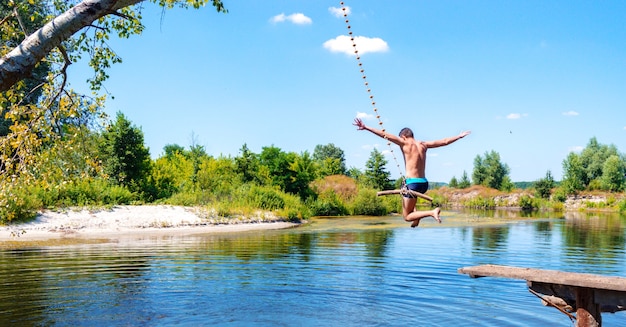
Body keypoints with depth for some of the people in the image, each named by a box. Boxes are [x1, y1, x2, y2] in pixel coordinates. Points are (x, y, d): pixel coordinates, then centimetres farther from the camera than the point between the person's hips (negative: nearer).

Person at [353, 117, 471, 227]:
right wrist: (460, 136, 35)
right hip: (424, 183, 7)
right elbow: (444, 141, 19)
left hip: (413, 183, -7)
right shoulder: (423, 144, 11)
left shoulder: (405, 143, -4)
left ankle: (432, 212, -16)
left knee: (407, 217, 3)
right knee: (404, 194, 37)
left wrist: (366, 127, -13)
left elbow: (385, 135, -11)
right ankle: (415, 214, 16)